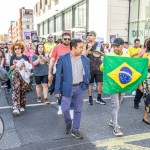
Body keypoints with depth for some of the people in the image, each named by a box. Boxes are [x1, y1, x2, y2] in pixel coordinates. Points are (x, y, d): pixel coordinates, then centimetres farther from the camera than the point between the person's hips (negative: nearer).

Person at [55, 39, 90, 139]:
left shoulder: (85, 60, 3)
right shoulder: (63, 59, -5)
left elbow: (87, 74, 12)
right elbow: (58, 75, -4)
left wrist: (86, 84, -3)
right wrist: (57, 90, -6)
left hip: (79, 88, 3)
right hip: (67, 88, -2)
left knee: (78, 110, 9)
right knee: (65, 108, -1)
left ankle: (75, 130, 25)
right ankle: (68, 122, 31)